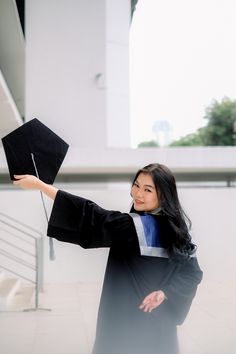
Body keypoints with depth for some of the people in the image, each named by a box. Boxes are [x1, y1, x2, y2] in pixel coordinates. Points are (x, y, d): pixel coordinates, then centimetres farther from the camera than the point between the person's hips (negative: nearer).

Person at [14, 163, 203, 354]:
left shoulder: (135, 226, -21)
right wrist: (165, 292, -11)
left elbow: (93, 217, -24)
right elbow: (193, 272, 0)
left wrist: (40, 185, -23)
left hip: (127, 320, -7)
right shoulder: (174, 226, 1)